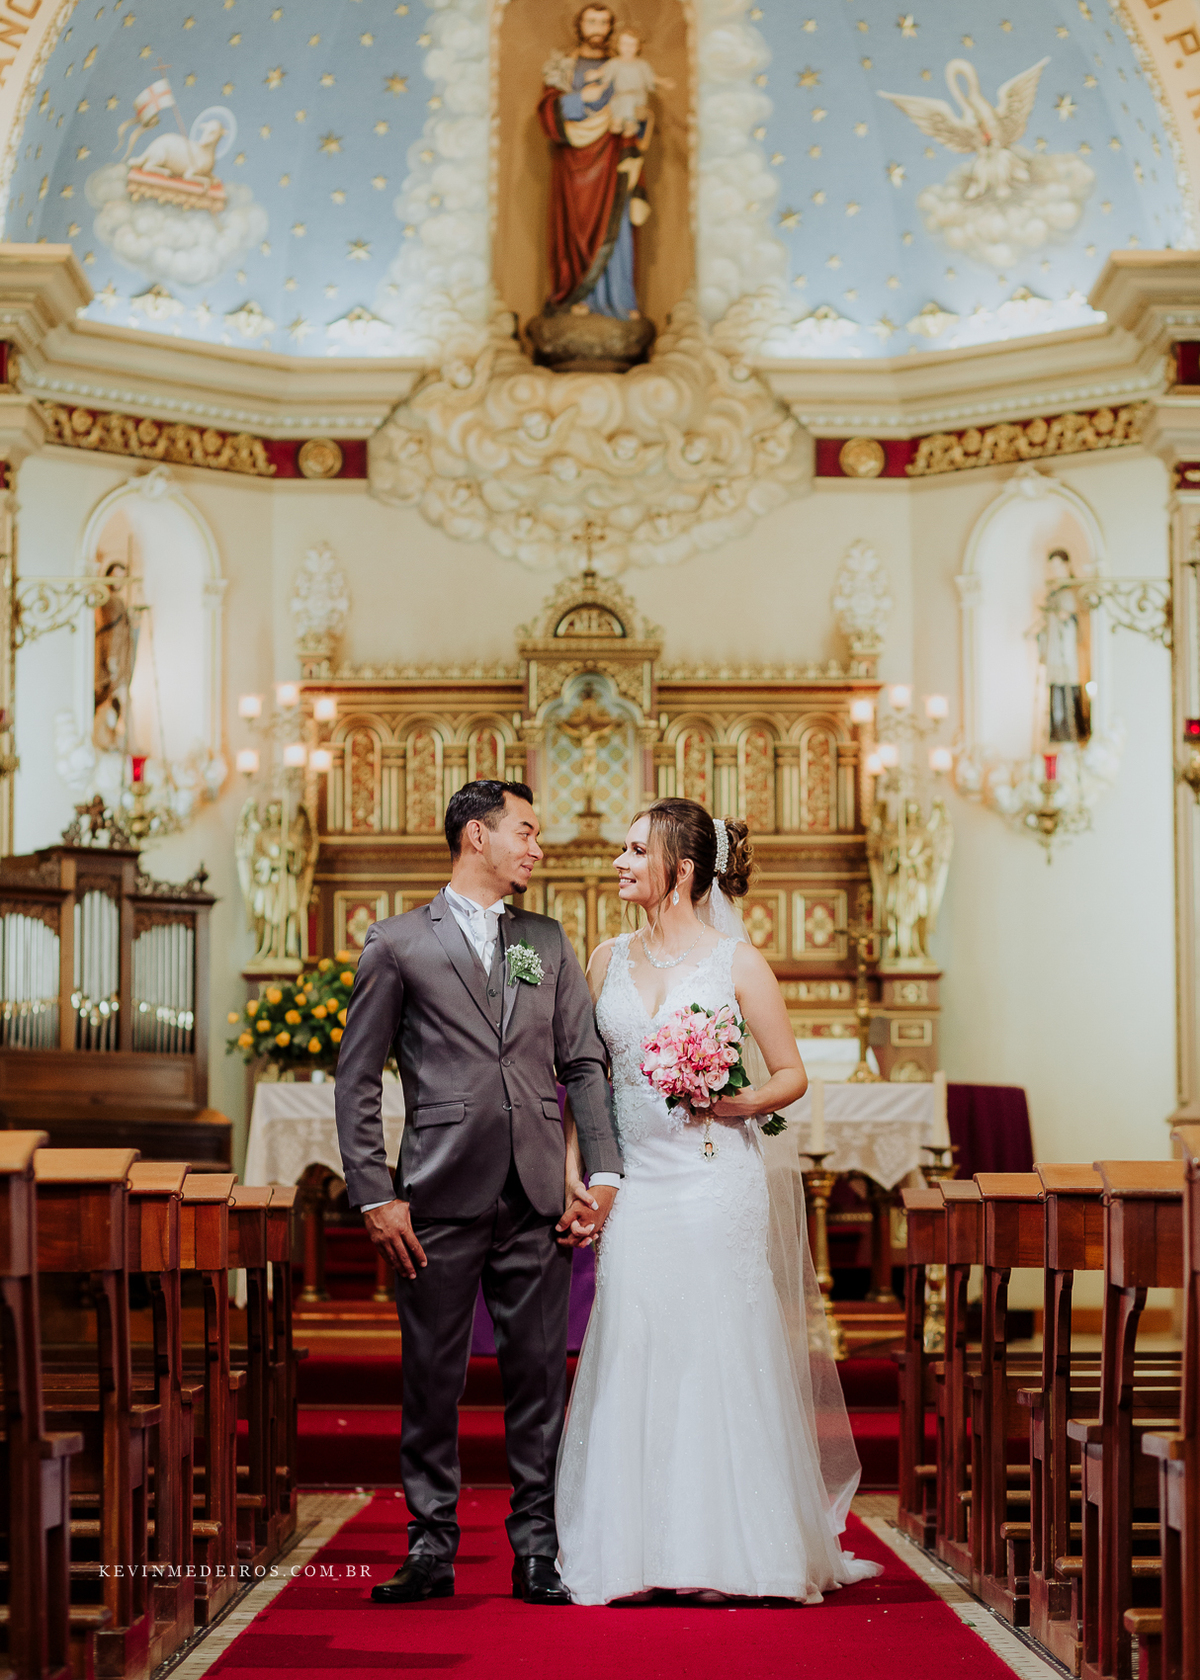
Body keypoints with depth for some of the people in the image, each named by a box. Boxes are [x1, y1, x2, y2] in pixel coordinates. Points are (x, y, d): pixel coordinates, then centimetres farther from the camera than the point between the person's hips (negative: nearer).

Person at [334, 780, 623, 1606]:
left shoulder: (549, 942, 15)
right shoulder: (398, 945, 4)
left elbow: (585, 1063, 12)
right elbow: (358, 1081, 2)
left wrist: (604, 1175, 2)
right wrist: (375, 1196, -5)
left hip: (537, 1201, 3)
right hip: (441, 1199, -3)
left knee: (540, 1377, 5)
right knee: (433, 1379, 3)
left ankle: (537, 1550, 13)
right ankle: (432, 1549, 13)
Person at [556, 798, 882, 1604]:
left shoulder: (737, 961, -2)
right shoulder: (609, 959, 11)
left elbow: (791, 1074, 2)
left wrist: (731, 1102, -16)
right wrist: (573, 1160, 5)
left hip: (716, 1181, -3)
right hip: (635, 1184, 4)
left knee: (719, 1353, -2)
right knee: (633, 1353, -1)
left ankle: (729, 1552, 9)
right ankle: (639, 1553, 8)